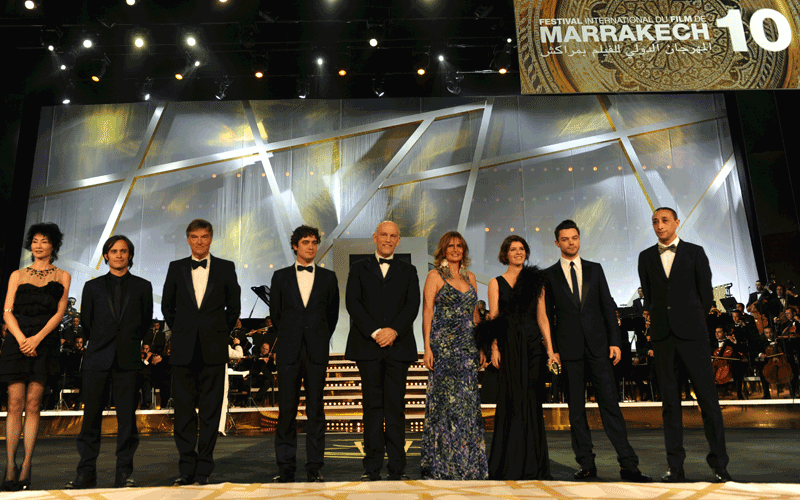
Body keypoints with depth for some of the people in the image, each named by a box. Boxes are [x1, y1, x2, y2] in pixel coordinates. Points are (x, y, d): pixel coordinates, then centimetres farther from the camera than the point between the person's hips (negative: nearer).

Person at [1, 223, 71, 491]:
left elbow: (59, 313, 2)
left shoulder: (62, 276, 11)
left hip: (45, 341, -1)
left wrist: (37, 338, -11)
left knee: (32, 404, -3)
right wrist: (22, 338, -10)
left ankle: (26, 467, -1)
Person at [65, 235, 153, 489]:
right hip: (97, 360, 1)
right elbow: (86, 322, 16)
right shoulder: (92, 286, 12)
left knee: (127, 418, -1)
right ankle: (86, 473, 10)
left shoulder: (142, 286, 10)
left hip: (128, 361, -1)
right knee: (91, 416, 1)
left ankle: (124, 473, 6)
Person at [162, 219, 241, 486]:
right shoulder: (176, 268, 9)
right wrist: (180, 333, 12)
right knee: (184, 411, 4)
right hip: (183, 350, 1)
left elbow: (234, 306, 9)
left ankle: (203, 470, 12)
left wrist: (219, 334, 7)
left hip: (213, 350, -1)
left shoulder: (226, 268, 5)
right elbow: (167, 306, 16)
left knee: (210, 412, 2)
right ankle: (187, 468, 15)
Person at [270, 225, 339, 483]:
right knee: (286, 408, 1)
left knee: (316, 410, 3)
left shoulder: (328, 277, 8)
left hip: (317, 351, 0)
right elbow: (275, 313, 13)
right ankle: (286, 466, 12)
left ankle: (315, 466, 12)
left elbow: (332, 314, 13)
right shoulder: (281, 276, 8)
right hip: (289, 351, 0)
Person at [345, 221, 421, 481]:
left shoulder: (408, 271, 14)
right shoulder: (359, 269, 12)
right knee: (372, 406, 4)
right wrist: (374, 332, -11)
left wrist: (394, 330, -13)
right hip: (367, 345, 0)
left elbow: (413, 304, 2)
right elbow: (352, 302, 0)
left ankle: (397, 467, 9)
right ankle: (372, 467, 11)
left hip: (398, 345, 0)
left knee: (396, 406, 1)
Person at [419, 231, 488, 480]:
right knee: (445, 401, -3)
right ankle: (443, 464, 8)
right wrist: (427, 347, -12)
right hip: (443, 346, -5)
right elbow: (427, 312, -5)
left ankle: (468, 462, 18)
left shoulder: (470, 277, 15)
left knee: (468, 403, 7)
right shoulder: (435, 276, 0)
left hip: (468, 347, 5)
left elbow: (475, 314, 16)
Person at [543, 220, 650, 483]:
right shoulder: (549, 275, 5)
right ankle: (586, 465, 14)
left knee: (610, 404, -1)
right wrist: (552, 350, -3)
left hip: (598, 345, 1)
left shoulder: (595, 269, 11)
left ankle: (628, 465, 4)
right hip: (569, 349, -1)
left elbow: (608, 307, 9)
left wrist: (615, 341, 1)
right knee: (576, 409, 5)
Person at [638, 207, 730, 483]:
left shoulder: (694, 252, 6)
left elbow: (706, 293, 8)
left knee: (707, 396, -2)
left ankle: (719, 464, 8)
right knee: (669, 401, 4)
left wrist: (693, 322, 11)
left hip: (691, 333, -2)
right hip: (662, 335, 2)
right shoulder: (646, 256, 12)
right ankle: (676, 466, 9)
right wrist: (654, 319, 12)